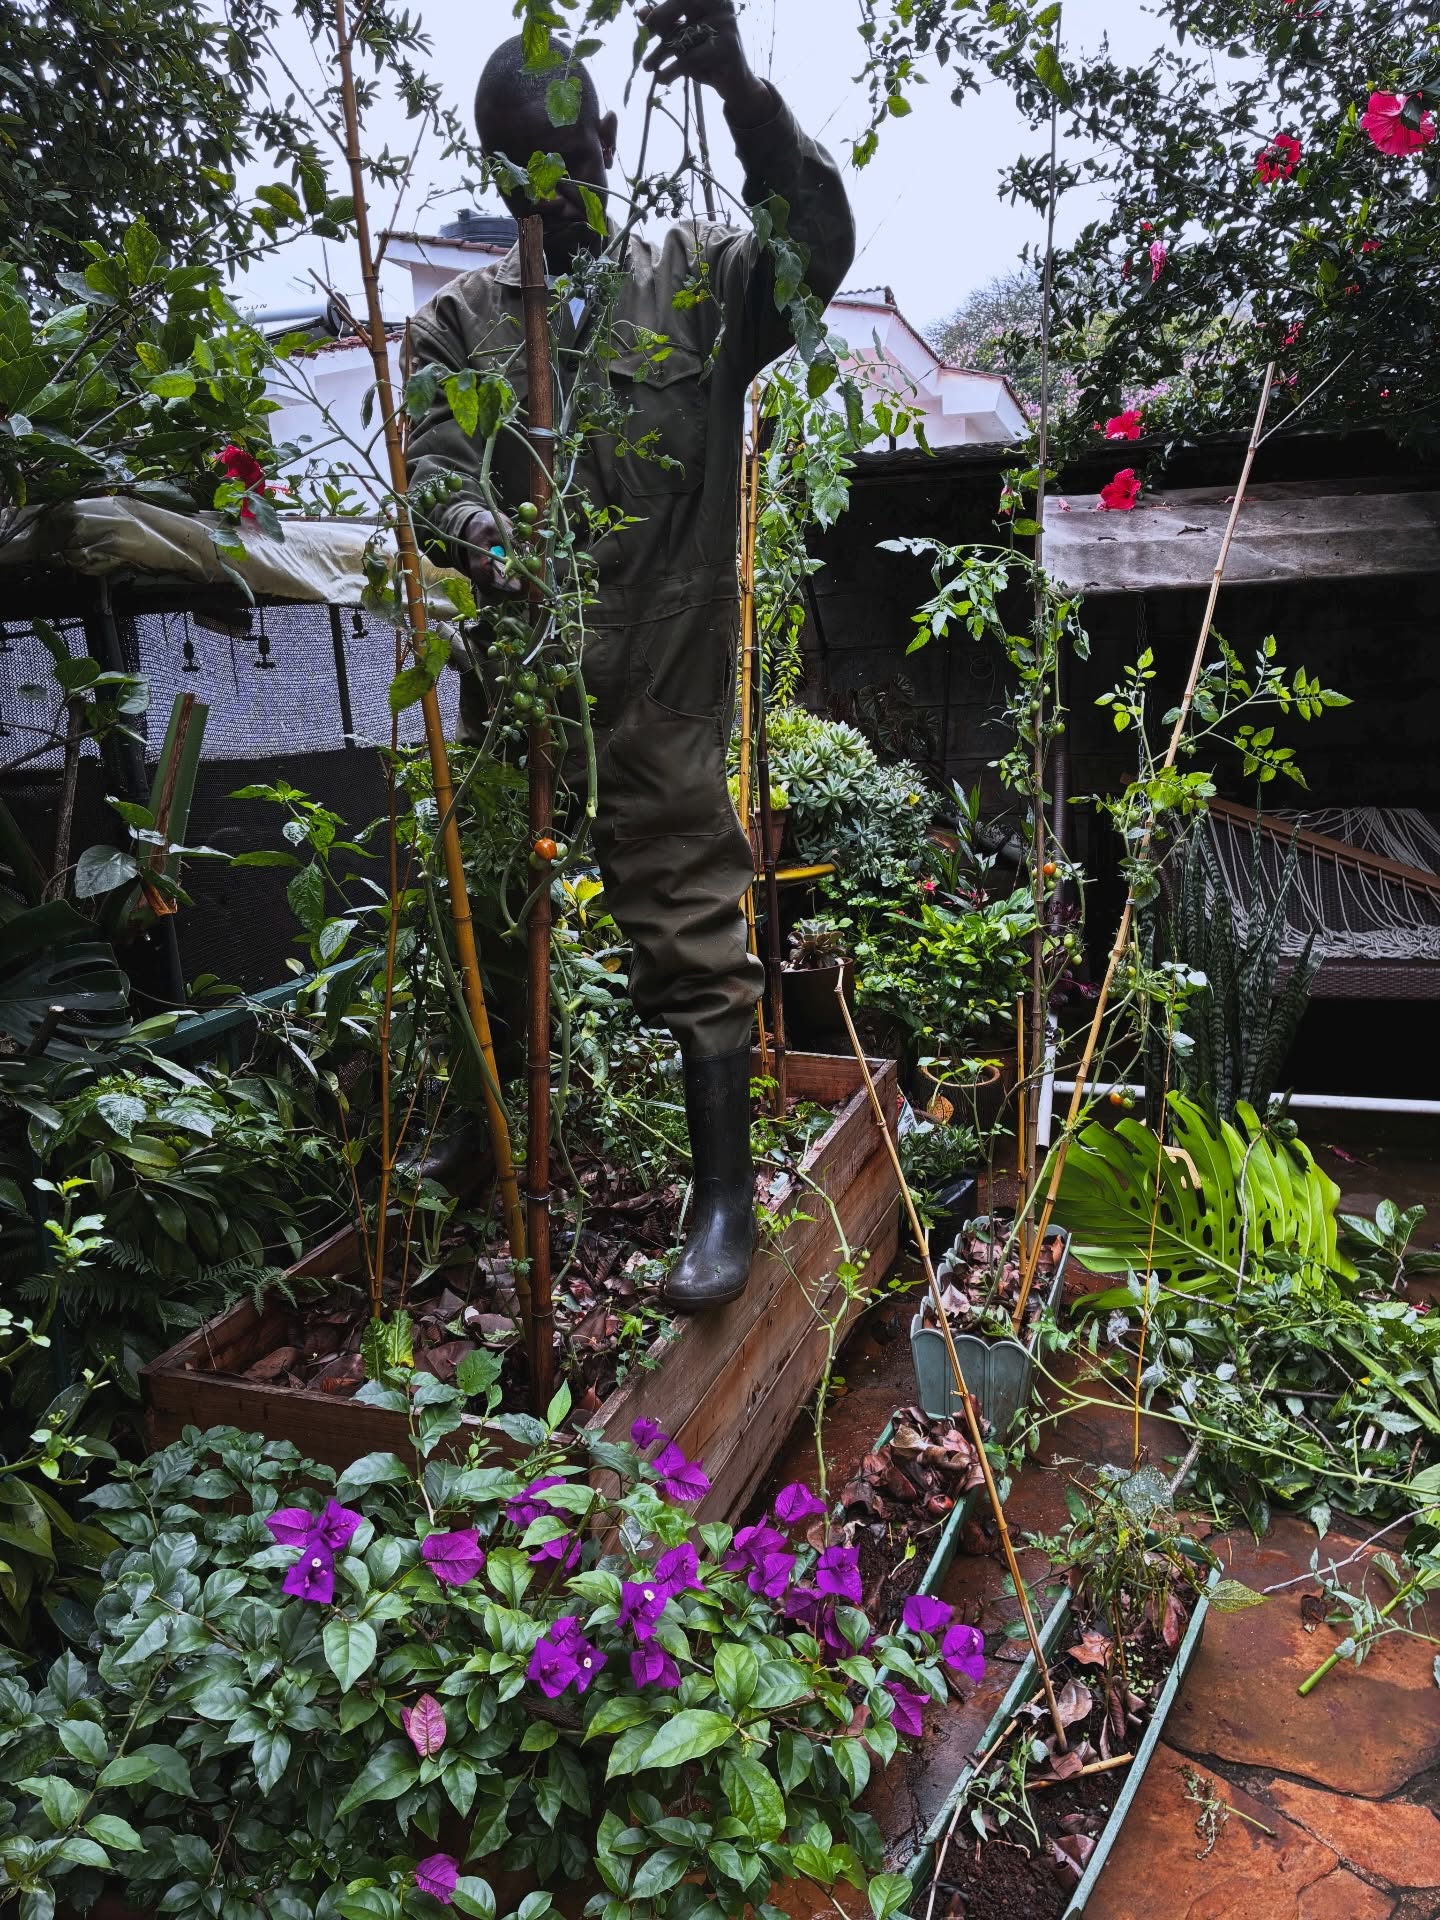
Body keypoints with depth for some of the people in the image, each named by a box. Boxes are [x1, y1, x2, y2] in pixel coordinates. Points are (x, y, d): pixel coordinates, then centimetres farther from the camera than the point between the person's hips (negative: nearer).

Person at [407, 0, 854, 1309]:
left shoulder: (697, 283, 8)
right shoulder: (461, 320, 11)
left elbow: (820, 251, -9)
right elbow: (434, 472, -3)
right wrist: (491, 544, -26)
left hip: (665, 694, -3)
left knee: (695, 934, -1)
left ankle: (726, 1197, 10)